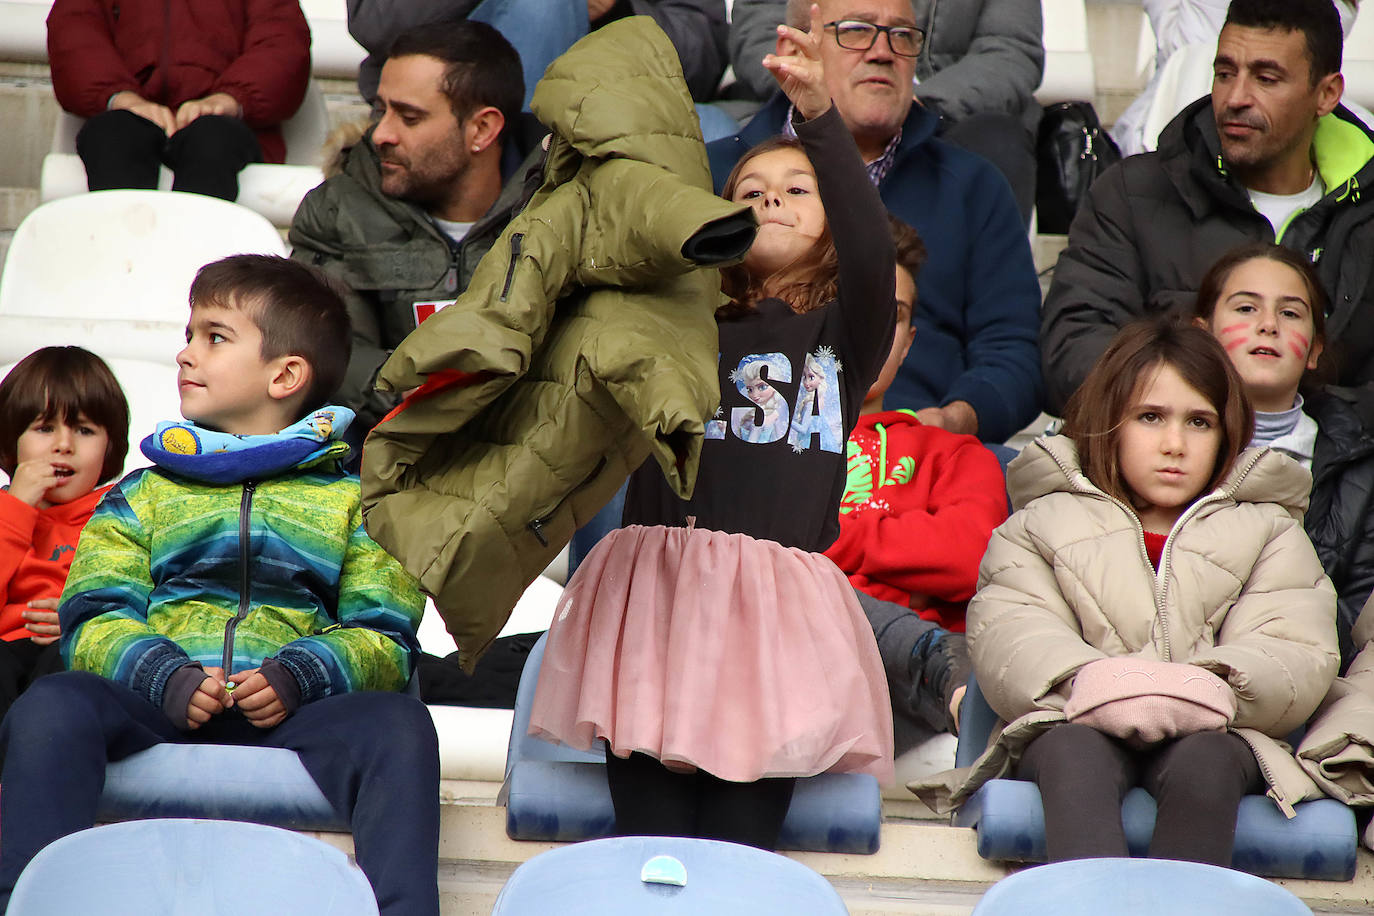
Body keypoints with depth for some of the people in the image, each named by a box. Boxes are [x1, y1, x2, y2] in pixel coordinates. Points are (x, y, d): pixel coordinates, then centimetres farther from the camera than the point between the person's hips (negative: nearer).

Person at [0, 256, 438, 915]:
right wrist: (167, 676, -13)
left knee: (400, 724, -31)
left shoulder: (352, 501, 19)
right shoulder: (141, 496, 23)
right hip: (154, 702, 1)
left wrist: (297, 676, -13)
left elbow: (383, 638, 8)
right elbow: (95, 620, 9)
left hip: (288, 711, -1)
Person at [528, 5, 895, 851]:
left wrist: (820, 115, -16)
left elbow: (868, 246, -4)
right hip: (658, 588, 1)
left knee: (742, 839, -9)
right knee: (650, 840, -7)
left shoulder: (843, 332, 14)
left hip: (774, 601, -1)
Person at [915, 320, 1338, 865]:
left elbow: (1300, 658, 6)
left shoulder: (1268, 532, 23)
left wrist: (1214, 687, -18)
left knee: (1202, 763, -35)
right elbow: (1006, 639, 3)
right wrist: (1088, 682, -21)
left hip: (1211, 734, 1)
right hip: (1074, 725, -1)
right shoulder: (1043, 523, 21)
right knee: (1074, 752, -36)